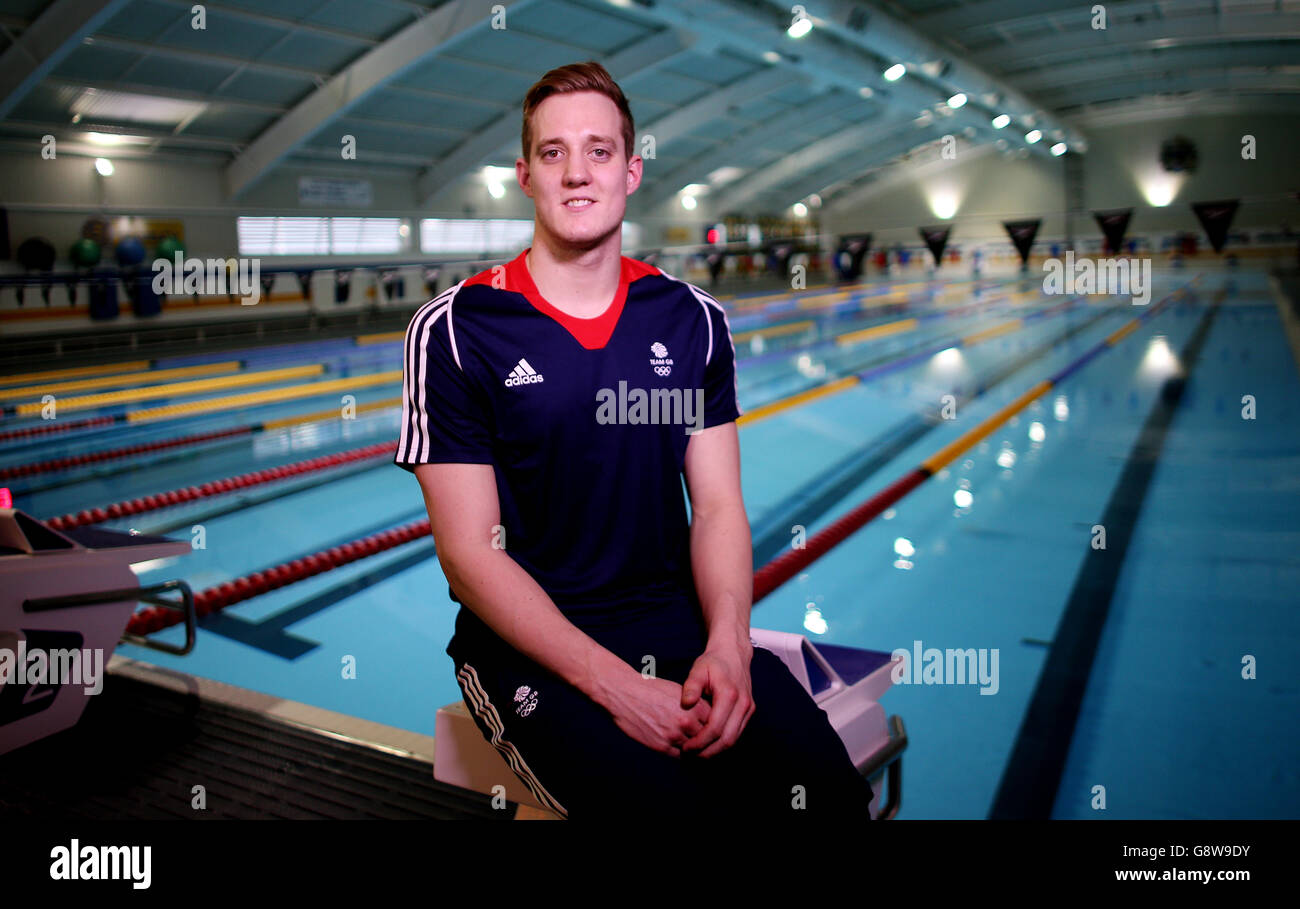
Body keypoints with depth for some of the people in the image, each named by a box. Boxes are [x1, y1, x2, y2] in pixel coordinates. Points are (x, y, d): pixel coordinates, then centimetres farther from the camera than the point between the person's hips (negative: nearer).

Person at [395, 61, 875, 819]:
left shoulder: (694, 321, 7)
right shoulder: (455, 331, -5)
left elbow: (717, 507, 5)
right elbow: (470, 553, -9)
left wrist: (727, 644, -15)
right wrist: (613, 684, -19)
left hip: (679, 621, 3)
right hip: (530, 641, -3)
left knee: (825, 784, -20)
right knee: (666, 800, -29)